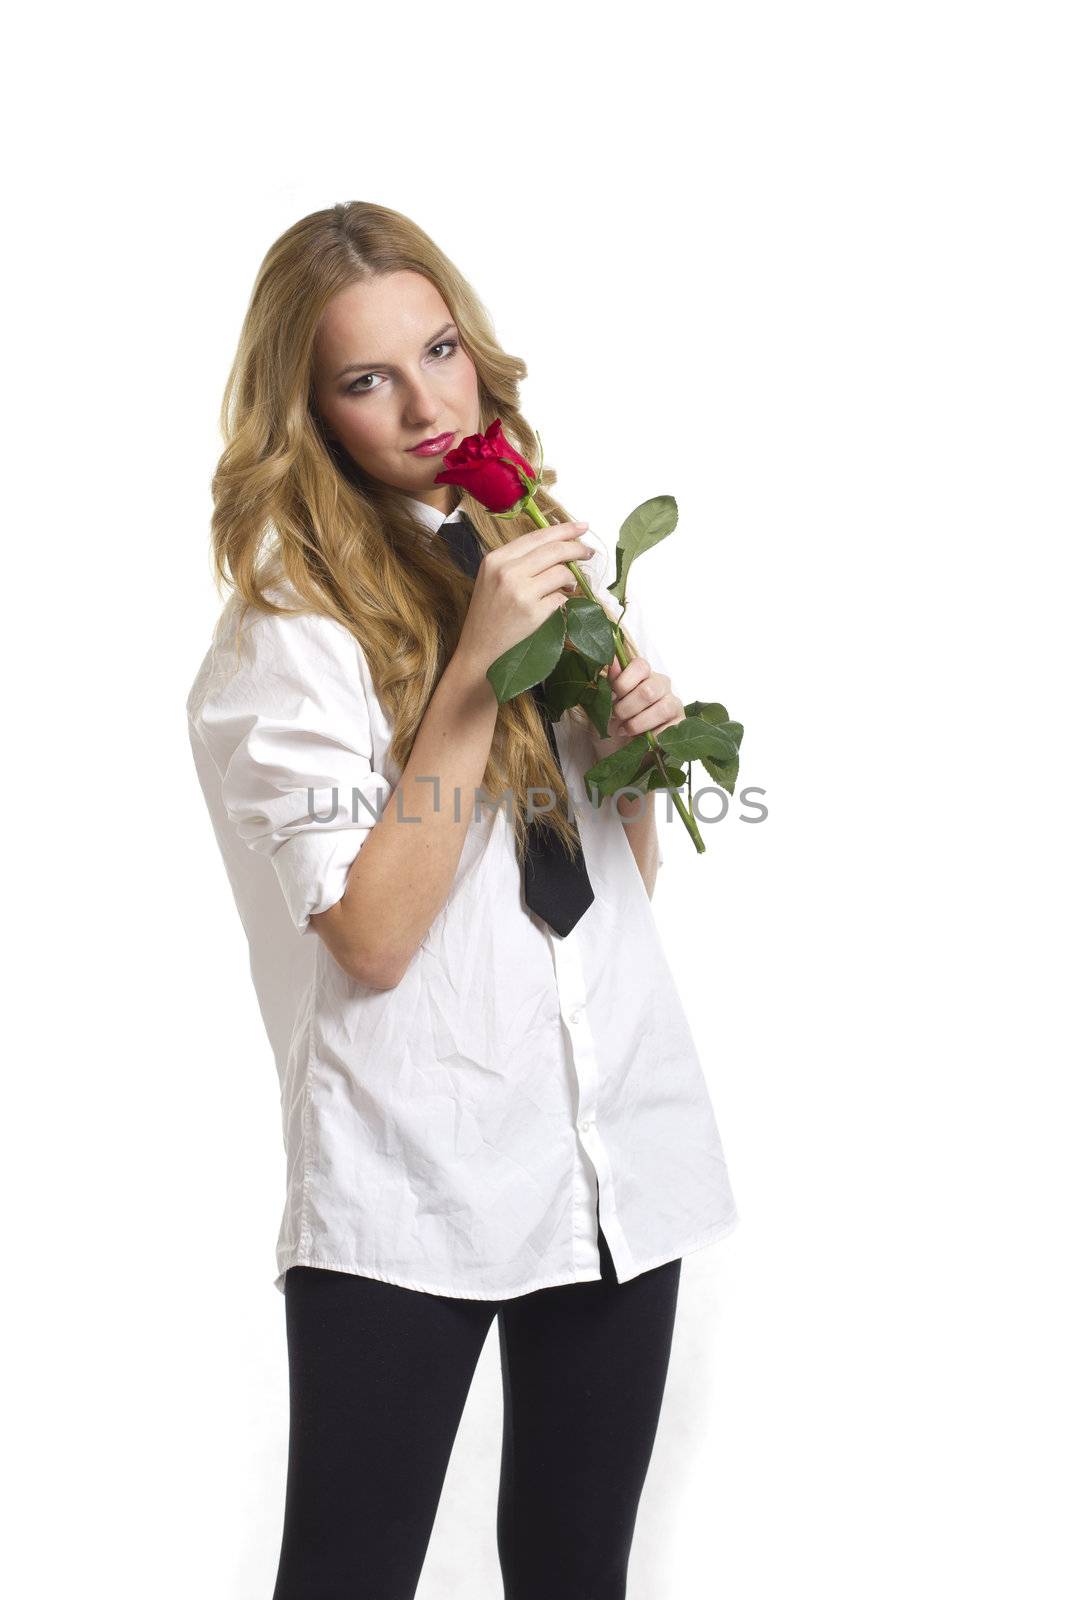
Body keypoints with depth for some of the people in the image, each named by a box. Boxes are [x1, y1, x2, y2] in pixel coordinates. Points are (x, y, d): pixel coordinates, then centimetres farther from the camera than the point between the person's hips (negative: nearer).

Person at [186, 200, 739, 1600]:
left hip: (619, 1155, 5)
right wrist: (476, 666, -20)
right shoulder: (285, 639, -7)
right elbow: (373, 936, -18)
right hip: (410, 1189, -5)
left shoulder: (550, 556, 10)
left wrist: (638, 736, -2)